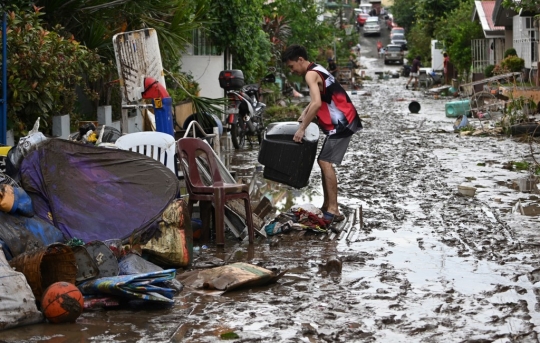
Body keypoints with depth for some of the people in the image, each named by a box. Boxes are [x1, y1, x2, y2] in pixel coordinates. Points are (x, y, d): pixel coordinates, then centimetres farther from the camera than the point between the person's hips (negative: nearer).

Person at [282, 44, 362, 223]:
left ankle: (333, 210, -15)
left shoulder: (311, 74, -15)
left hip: (341, 124, -10)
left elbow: (317, 103, -29)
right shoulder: (316, 70, 17)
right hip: (341, 122, 10)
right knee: (325, 162, 13)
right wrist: (304, 113, 15)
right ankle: (327, 206, 15)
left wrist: (302, 128, -25)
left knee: (325, 162, -12)